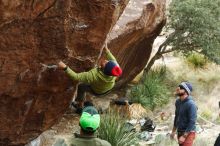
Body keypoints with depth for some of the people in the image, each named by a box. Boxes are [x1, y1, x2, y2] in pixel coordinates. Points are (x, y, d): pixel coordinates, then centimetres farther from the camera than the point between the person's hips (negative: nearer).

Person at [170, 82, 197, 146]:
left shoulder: (191, 104, -19)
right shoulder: (178, 102, 4)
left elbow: (192, 122, -20)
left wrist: (184, 136, -21)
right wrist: (173, 131, 20)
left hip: (188, 133, -8)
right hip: (180, 132, 8)